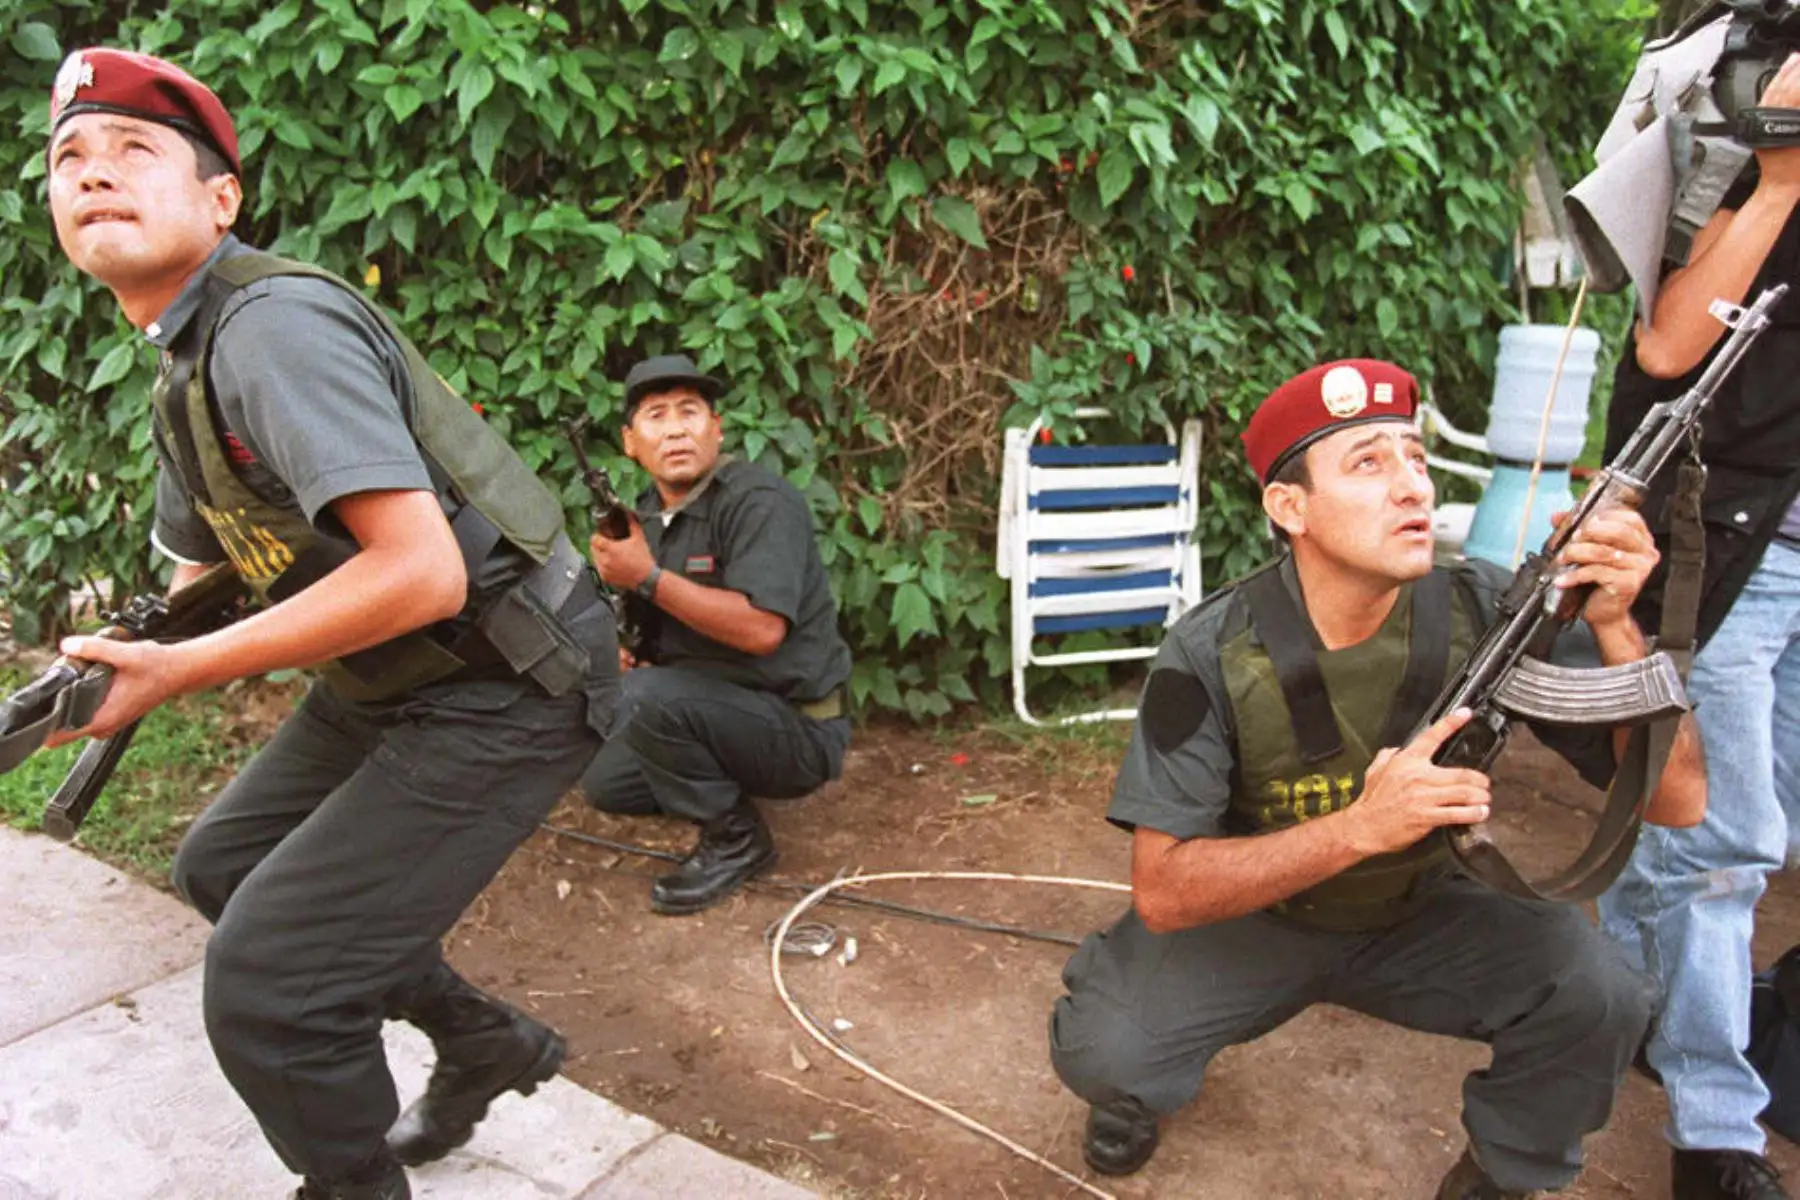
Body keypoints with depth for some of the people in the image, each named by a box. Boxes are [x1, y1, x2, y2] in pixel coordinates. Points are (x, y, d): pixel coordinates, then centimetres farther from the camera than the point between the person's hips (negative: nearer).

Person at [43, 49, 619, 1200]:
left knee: (266, 977, -10)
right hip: (392, 684, 11)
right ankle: (485, 1039, 35)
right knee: (227, 865, 23)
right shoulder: (184, 368, 11)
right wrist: (121, 642, 4)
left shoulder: (273, 324, -21)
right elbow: (194, 570, 24)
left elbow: (421, 573, -31)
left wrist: (176, 672, -23)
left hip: (501, 690, -10)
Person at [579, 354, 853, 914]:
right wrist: (624, 654, -6)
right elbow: (662, 637, 17)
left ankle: (735, 839, -9)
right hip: (720, 710, 9)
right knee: (603, 780, 12)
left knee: (648, 697, -29)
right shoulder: (646, 516, 6)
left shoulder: (759, 500, -20)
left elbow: (761, 628, -32)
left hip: (797, 727, -9)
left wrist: (649, 578, -29)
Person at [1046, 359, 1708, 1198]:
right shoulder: (1213, 654, -25)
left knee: (1597, 996, -22)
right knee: (1100, 1050, -25)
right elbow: (1161, 893, -27)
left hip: (1421, 915, 3)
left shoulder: (1491, 615, -19)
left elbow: (1676, 803, -18)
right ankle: (1135, 1093, 14)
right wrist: (1359, 827, -40)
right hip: (1247, 914, -2)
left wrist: (1613, 626, -35)